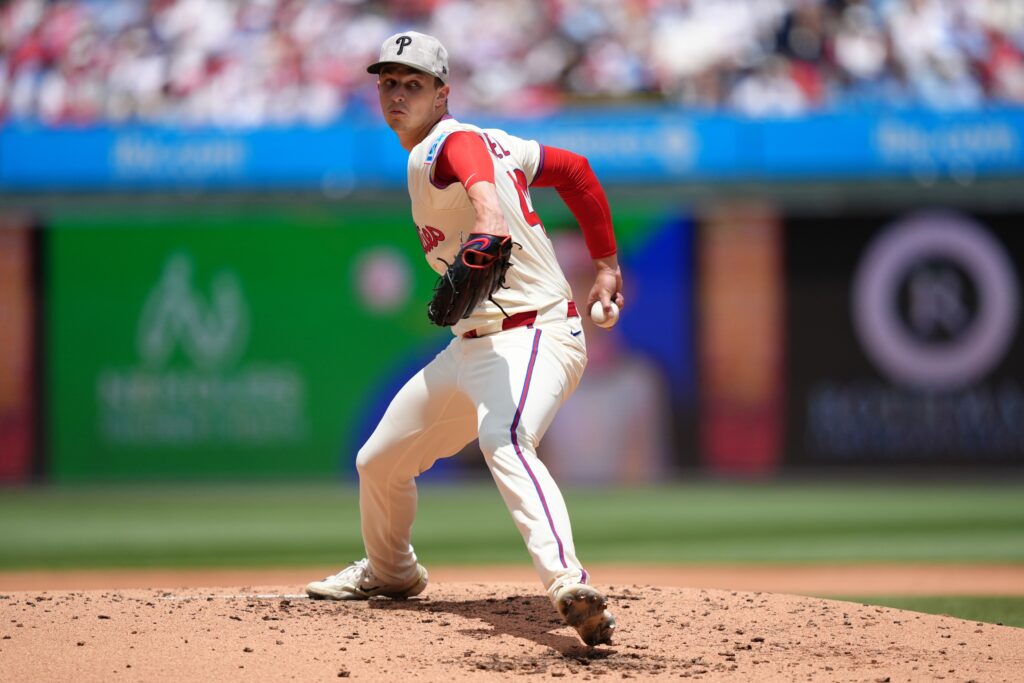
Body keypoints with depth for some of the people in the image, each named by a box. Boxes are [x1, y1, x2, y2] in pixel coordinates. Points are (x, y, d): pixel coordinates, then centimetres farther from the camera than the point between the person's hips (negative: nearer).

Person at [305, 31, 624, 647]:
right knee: (379, 462, 21)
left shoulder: (450, 143, -14)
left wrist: (488, 211, -63)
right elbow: (575, 169, 20)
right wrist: (605, 261, 21)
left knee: (504, 440, -41)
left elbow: (476, 167, -41)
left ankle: (569, 583, -60)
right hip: (471, 345, 11)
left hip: (535, 335, -11)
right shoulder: (483, 142, 14)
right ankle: (390, 571, 50)